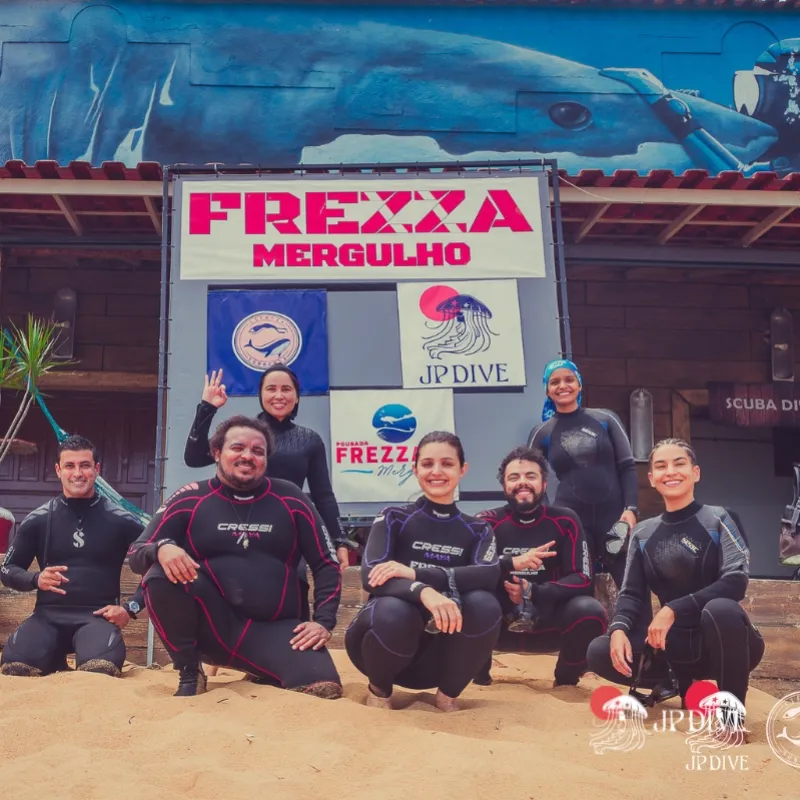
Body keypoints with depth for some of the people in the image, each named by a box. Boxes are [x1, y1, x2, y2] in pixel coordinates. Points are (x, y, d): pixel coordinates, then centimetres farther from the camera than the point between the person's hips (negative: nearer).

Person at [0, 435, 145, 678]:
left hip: (97, 616, -2)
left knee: (100, 671, -35)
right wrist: (36, 580, -8)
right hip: (49, 615, 2)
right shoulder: (38, 520, 9)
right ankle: (55, 661, 6)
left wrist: (130, 608, -4)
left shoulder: (120, 521, 5)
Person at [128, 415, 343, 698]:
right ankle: (189, 675, -7)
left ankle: (265, 677, 11)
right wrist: (162, 548, -25)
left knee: (324, 687, -24)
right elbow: (137, 554, -1)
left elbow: (326, 564, 7)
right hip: (211, 625, -1)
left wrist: (323, 621, -6)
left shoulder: (289, 499, 4)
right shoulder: (191, 499, 1)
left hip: (275, 629, 1)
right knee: (161, 575, -27)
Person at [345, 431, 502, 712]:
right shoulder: (394, 517, -1)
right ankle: (379, 688, -2)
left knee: (484, 605, -27)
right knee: (394, 612, -36)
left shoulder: (477, 530, 6)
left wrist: (416, 572, -28)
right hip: (390, 642, -1)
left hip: (438, 653, 2)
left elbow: (490, 575, -17)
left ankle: (448, 693, -2)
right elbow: (371, 576, -18)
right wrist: (423, 591, -39)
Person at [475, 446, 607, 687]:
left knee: (590, 611, -29)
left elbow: (582, 579, -9)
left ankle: (566, 679, 2)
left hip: (547, 625, 1)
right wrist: (512, 563, -33)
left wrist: (532, 592, -23)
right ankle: (480, 675, -2)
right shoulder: (488, 522, -3)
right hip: (501, 625, 0)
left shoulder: (565, 521, -2)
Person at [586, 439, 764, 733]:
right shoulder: (643, 533, 6)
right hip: (676, 643, 4)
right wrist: (619, 628, -18)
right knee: (600, 652, -15)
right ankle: (681, 685, 9)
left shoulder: (719, 520, -6)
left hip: (718, 640, -4)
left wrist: (674, 609, -26)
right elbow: (632, 593, 4)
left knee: (720, 609, -38)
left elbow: (736, 581, -18)